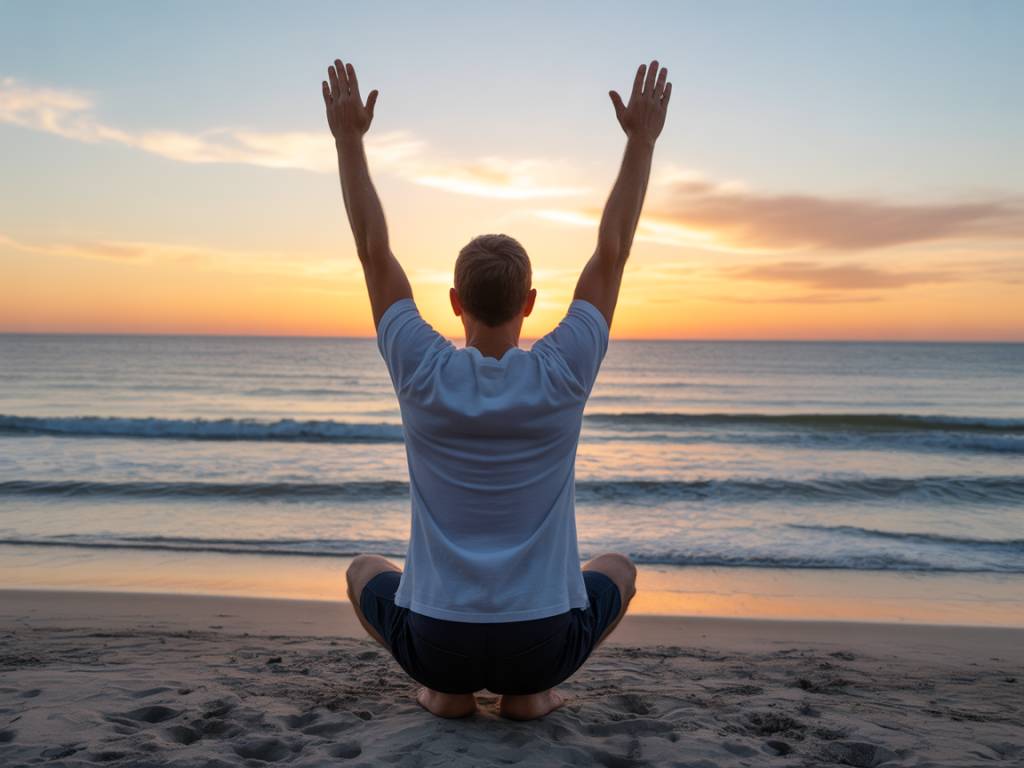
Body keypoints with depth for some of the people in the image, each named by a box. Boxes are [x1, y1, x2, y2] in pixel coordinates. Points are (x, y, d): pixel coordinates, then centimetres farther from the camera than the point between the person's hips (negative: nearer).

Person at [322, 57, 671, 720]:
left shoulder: (423, 377, -11)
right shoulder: (562, 377, -12)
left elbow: (375, 252, -2)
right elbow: (612, 254, -3)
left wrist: (349, 138, 3)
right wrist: (642, 139, 3)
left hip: (435, 643, 1)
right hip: (543, 645, 0)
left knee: (366, 570, 32)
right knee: (618, 569, 31)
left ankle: (447, 687, 15)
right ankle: (531, 690, 13)